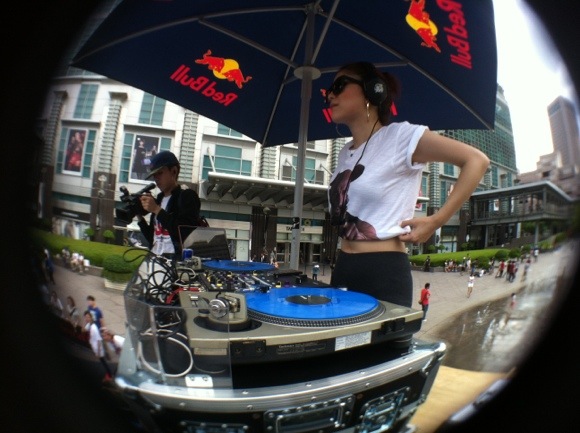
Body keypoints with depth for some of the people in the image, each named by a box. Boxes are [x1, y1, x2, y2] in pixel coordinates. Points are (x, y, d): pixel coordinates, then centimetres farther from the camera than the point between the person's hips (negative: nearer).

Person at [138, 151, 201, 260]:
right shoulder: (158, 199, 20)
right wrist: (139, 216, 8)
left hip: (176, 259, -8)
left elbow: (185, 233, -17)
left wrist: (157, 210, -15)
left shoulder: (188, 196, -2)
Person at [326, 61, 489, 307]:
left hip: (384, 273, -7)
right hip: (343, 269, 7)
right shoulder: (345, 153, 13)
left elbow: (477, 161, -10)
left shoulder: (399, 135, -8)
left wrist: (435, 221, -13)